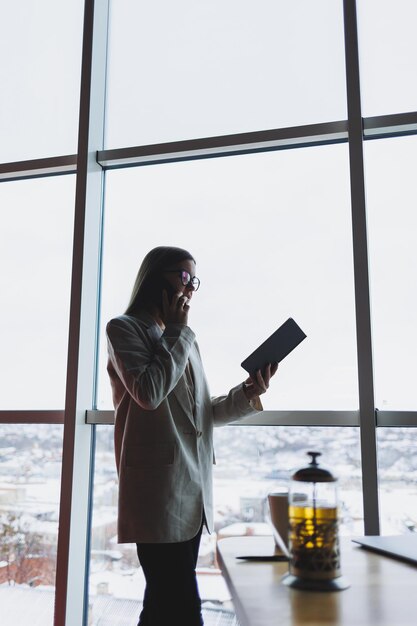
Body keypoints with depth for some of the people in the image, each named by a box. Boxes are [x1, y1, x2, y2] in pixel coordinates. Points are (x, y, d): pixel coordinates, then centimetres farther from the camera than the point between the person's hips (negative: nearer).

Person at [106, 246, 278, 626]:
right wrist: (176, 331, -5)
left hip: (193, 493, 7)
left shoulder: (185, 341, 21)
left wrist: (248, 393, 0)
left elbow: (204, 414, 17)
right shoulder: (124, 329, 0)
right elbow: (149, 393, -16)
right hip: (158, 491, -7)